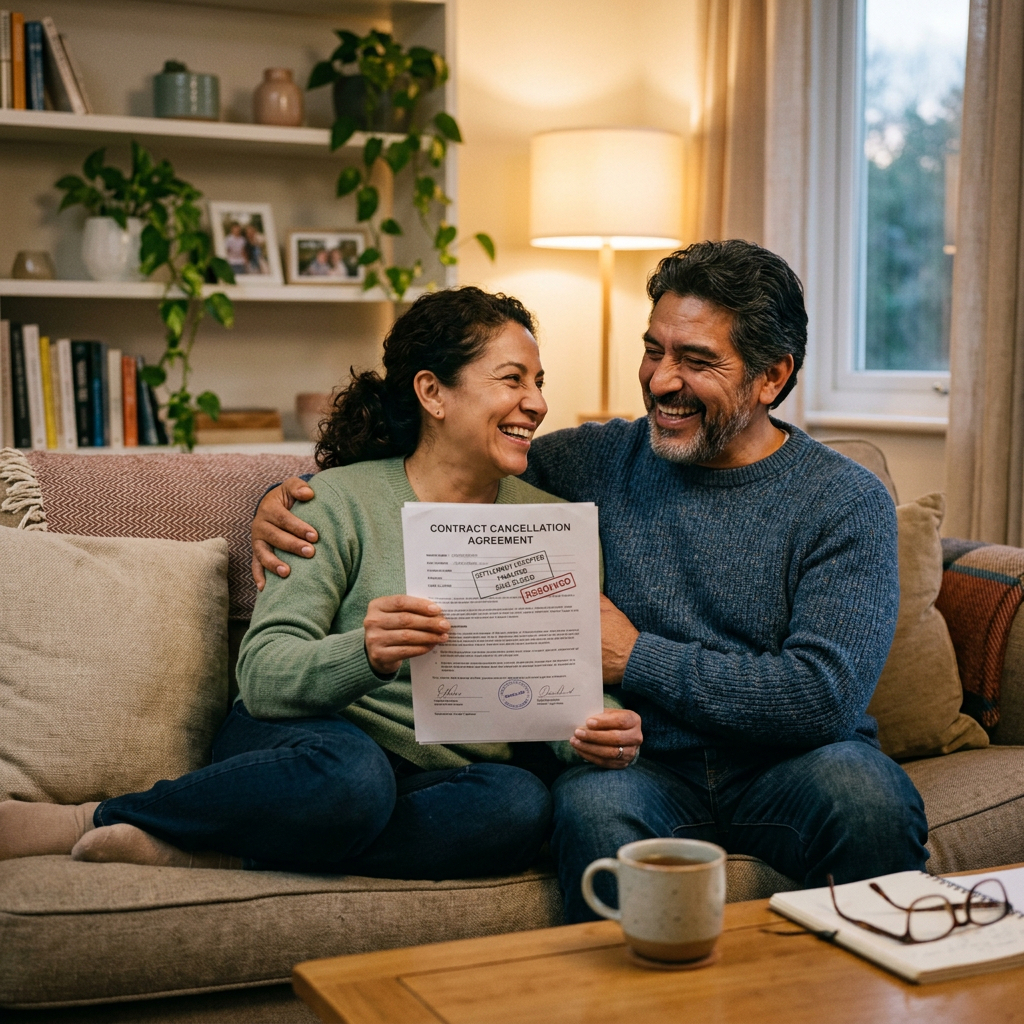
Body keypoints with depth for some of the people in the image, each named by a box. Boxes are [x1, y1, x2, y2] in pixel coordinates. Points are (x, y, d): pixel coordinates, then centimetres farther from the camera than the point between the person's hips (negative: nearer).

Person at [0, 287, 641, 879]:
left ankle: (215, 853, -22)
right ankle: (93, 820, -16)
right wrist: (365, 656, -32)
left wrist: (595, 734, -17)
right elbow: (263, 676, -11)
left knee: (523, 804, -32)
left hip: (441, 778, 4)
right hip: (305, 745, -4)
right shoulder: (342, 500, -3)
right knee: (351, 774, -40)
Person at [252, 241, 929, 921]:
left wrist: (638, 657, -11)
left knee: (861, 790, -33)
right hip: (654, 767, 1)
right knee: (594, 805, -33)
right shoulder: (606, 459, 8)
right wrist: (297, 495, 1)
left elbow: (826, 694, -13)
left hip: (792, 765, 0)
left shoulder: (849, 502, -2)